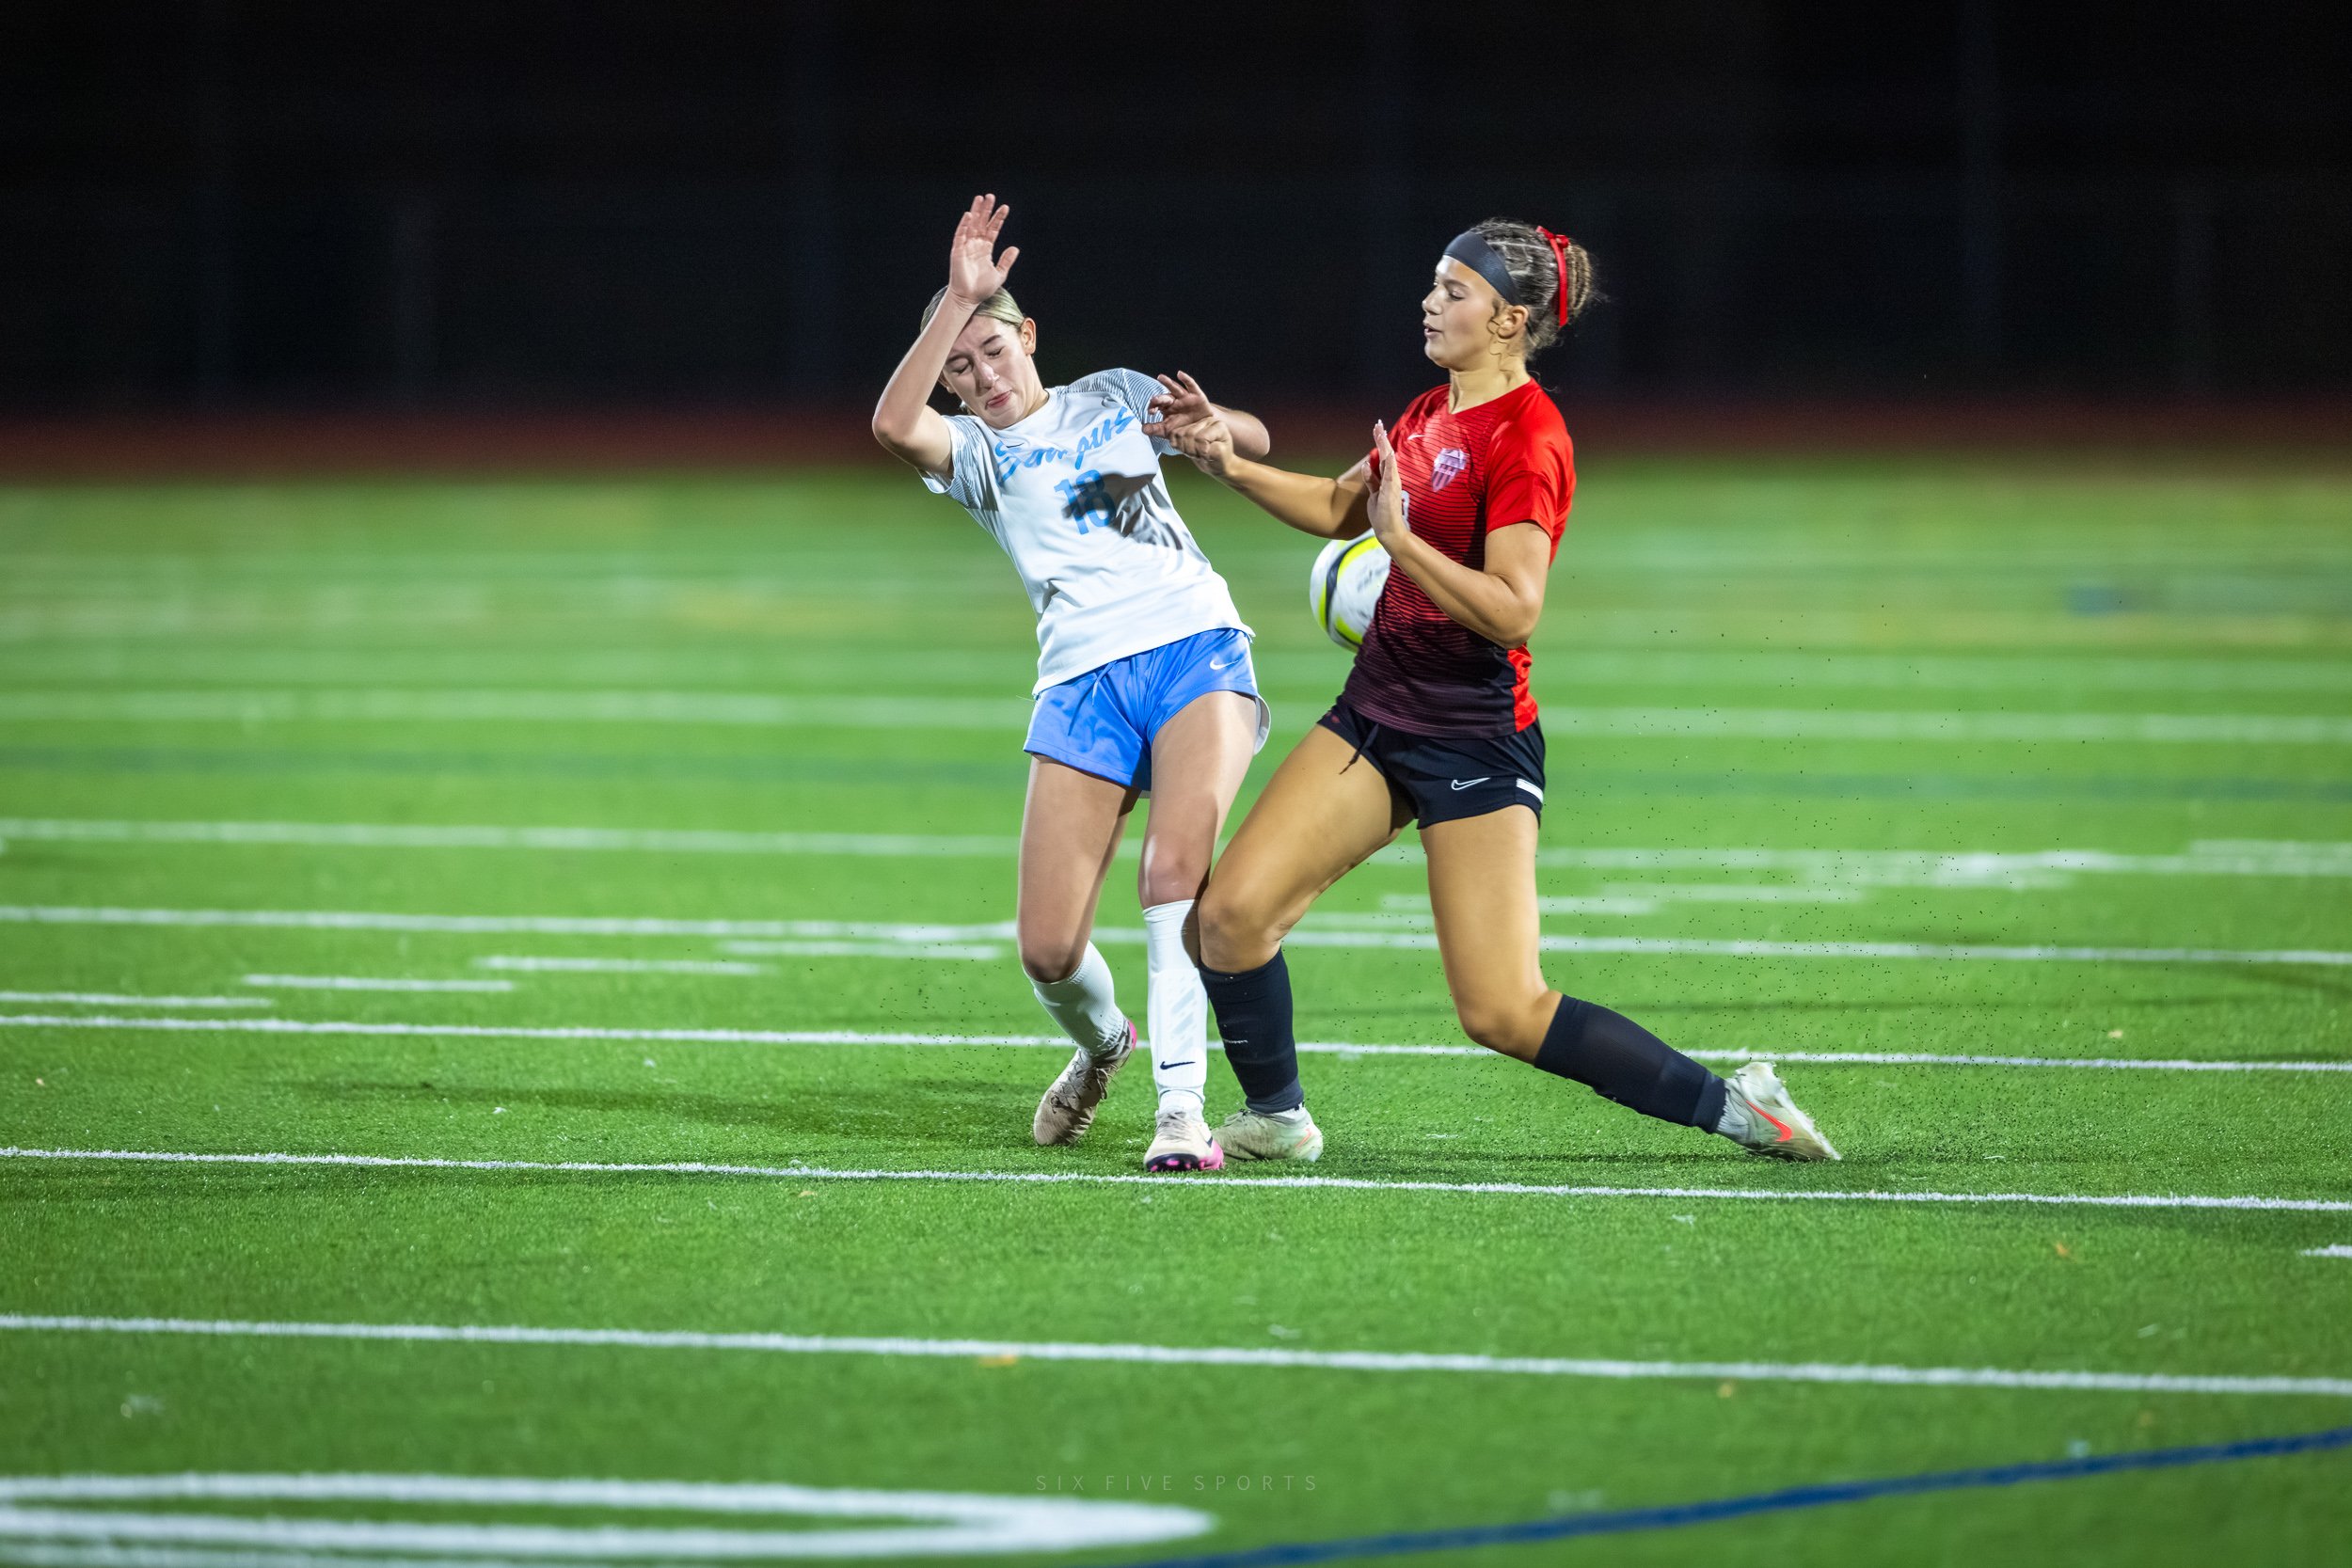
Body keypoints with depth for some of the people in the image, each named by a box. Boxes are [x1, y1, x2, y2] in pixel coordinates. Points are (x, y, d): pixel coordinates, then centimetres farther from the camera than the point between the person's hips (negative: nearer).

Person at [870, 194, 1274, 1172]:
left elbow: (1256, 441, 26)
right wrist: (958, 300, -17)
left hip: (1197, 646, 0)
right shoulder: (974, 452, 11)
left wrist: (1207, 422, 2)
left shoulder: (1114, 396, 19)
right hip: (1083, 681, 0)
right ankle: (1100, 1043, 28)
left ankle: (1181, 1107, -26)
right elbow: (893, 425, -13)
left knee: (1176, 867, -26)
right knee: (1048, 952, -7)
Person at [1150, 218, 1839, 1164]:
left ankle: (1732, 1106, 0)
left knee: (1504, 1014, -11)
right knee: (1232, 911, -5)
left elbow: (1513, 612, -25)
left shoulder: (1526, 441, -17)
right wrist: (1227, 461, 17)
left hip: (1476, 742, -8)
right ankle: (1276, 1119, 16)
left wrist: (1401, 538, -26)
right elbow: (1339, 509, 27)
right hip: (1376, 714, 8)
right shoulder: (1430, 414, 10)